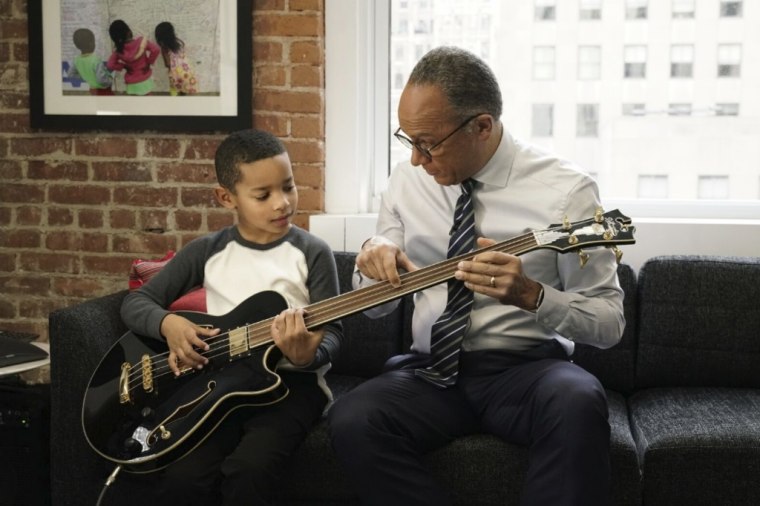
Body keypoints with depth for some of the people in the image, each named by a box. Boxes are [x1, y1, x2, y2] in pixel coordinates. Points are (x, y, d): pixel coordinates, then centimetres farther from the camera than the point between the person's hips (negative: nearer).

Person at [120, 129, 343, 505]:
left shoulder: (312, 253, 0)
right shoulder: (206, 251, 6)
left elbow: (332, 333, -3)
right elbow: (135, 303, 10)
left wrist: (308, 355, -27)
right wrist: (168, 324, -13)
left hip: (290, 381, -2)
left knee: (247, 472, -30)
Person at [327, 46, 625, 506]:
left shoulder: (565, 190, -8)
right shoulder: (406, 181, 4)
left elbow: (610, 322, -6)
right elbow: (377, 305, 14)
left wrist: (530, 295, -26)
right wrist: (375, 261, -11)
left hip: (526, 368, -3)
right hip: (433, 370, 3)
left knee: (578, 403, -37)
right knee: (353, 421, -26)